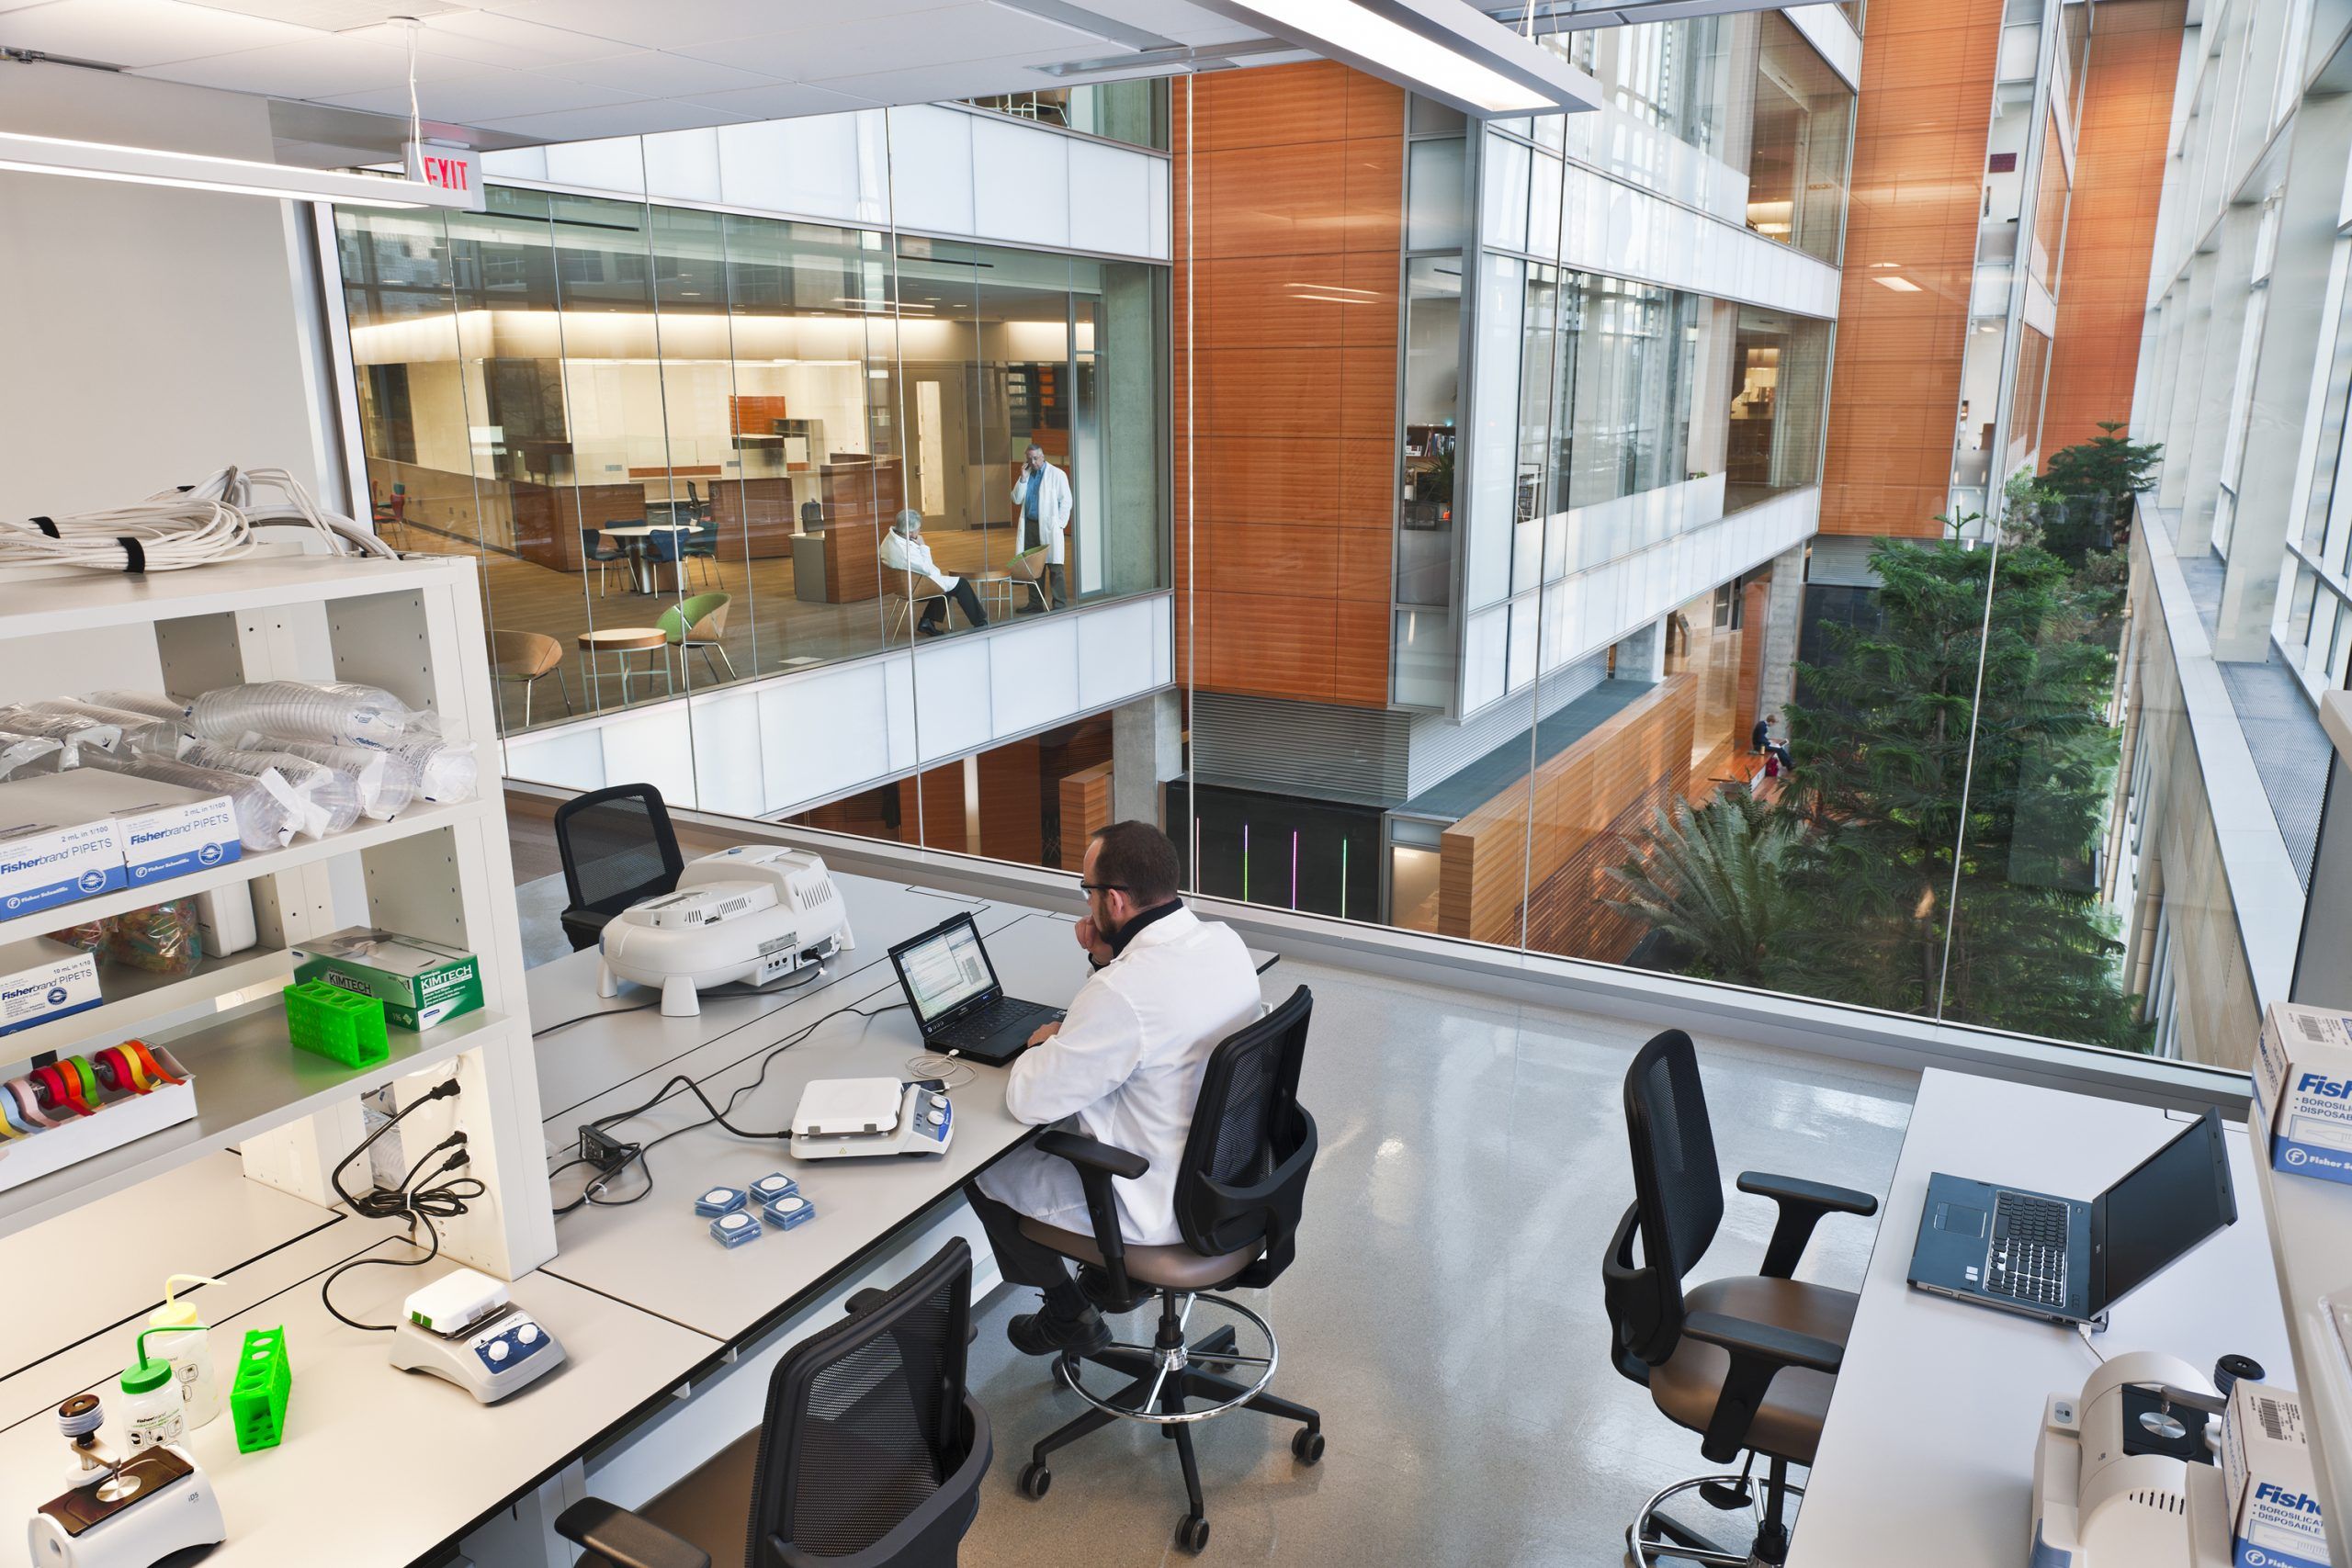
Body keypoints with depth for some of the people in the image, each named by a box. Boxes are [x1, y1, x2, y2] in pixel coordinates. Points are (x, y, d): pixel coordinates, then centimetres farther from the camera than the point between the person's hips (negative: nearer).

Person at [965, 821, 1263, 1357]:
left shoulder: (1122, 992, -32)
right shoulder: (1225, 941, -7)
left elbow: (1028, 1101, -22)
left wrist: (1045, 1044, -2)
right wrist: (1108, 961, -2)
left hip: (1165, 1207, -8)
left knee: (981, 1168, 11)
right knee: (1065, 1126, 28)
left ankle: (1069, 1317, 28)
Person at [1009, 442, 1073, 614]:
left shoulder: (1056, 474, -2)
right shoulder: (1027, 474, 14)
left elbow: (1066, 501, -4)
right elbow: (1017, 500, 9)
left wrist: (1059, 524, -9)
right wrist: (1023, 478, -1)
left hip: (1048, 526, -6)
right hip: (1029, 525, 6)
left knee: (1054, 567, -6)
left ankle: (1060, 605, -3)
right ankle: (1035, 603, 15)